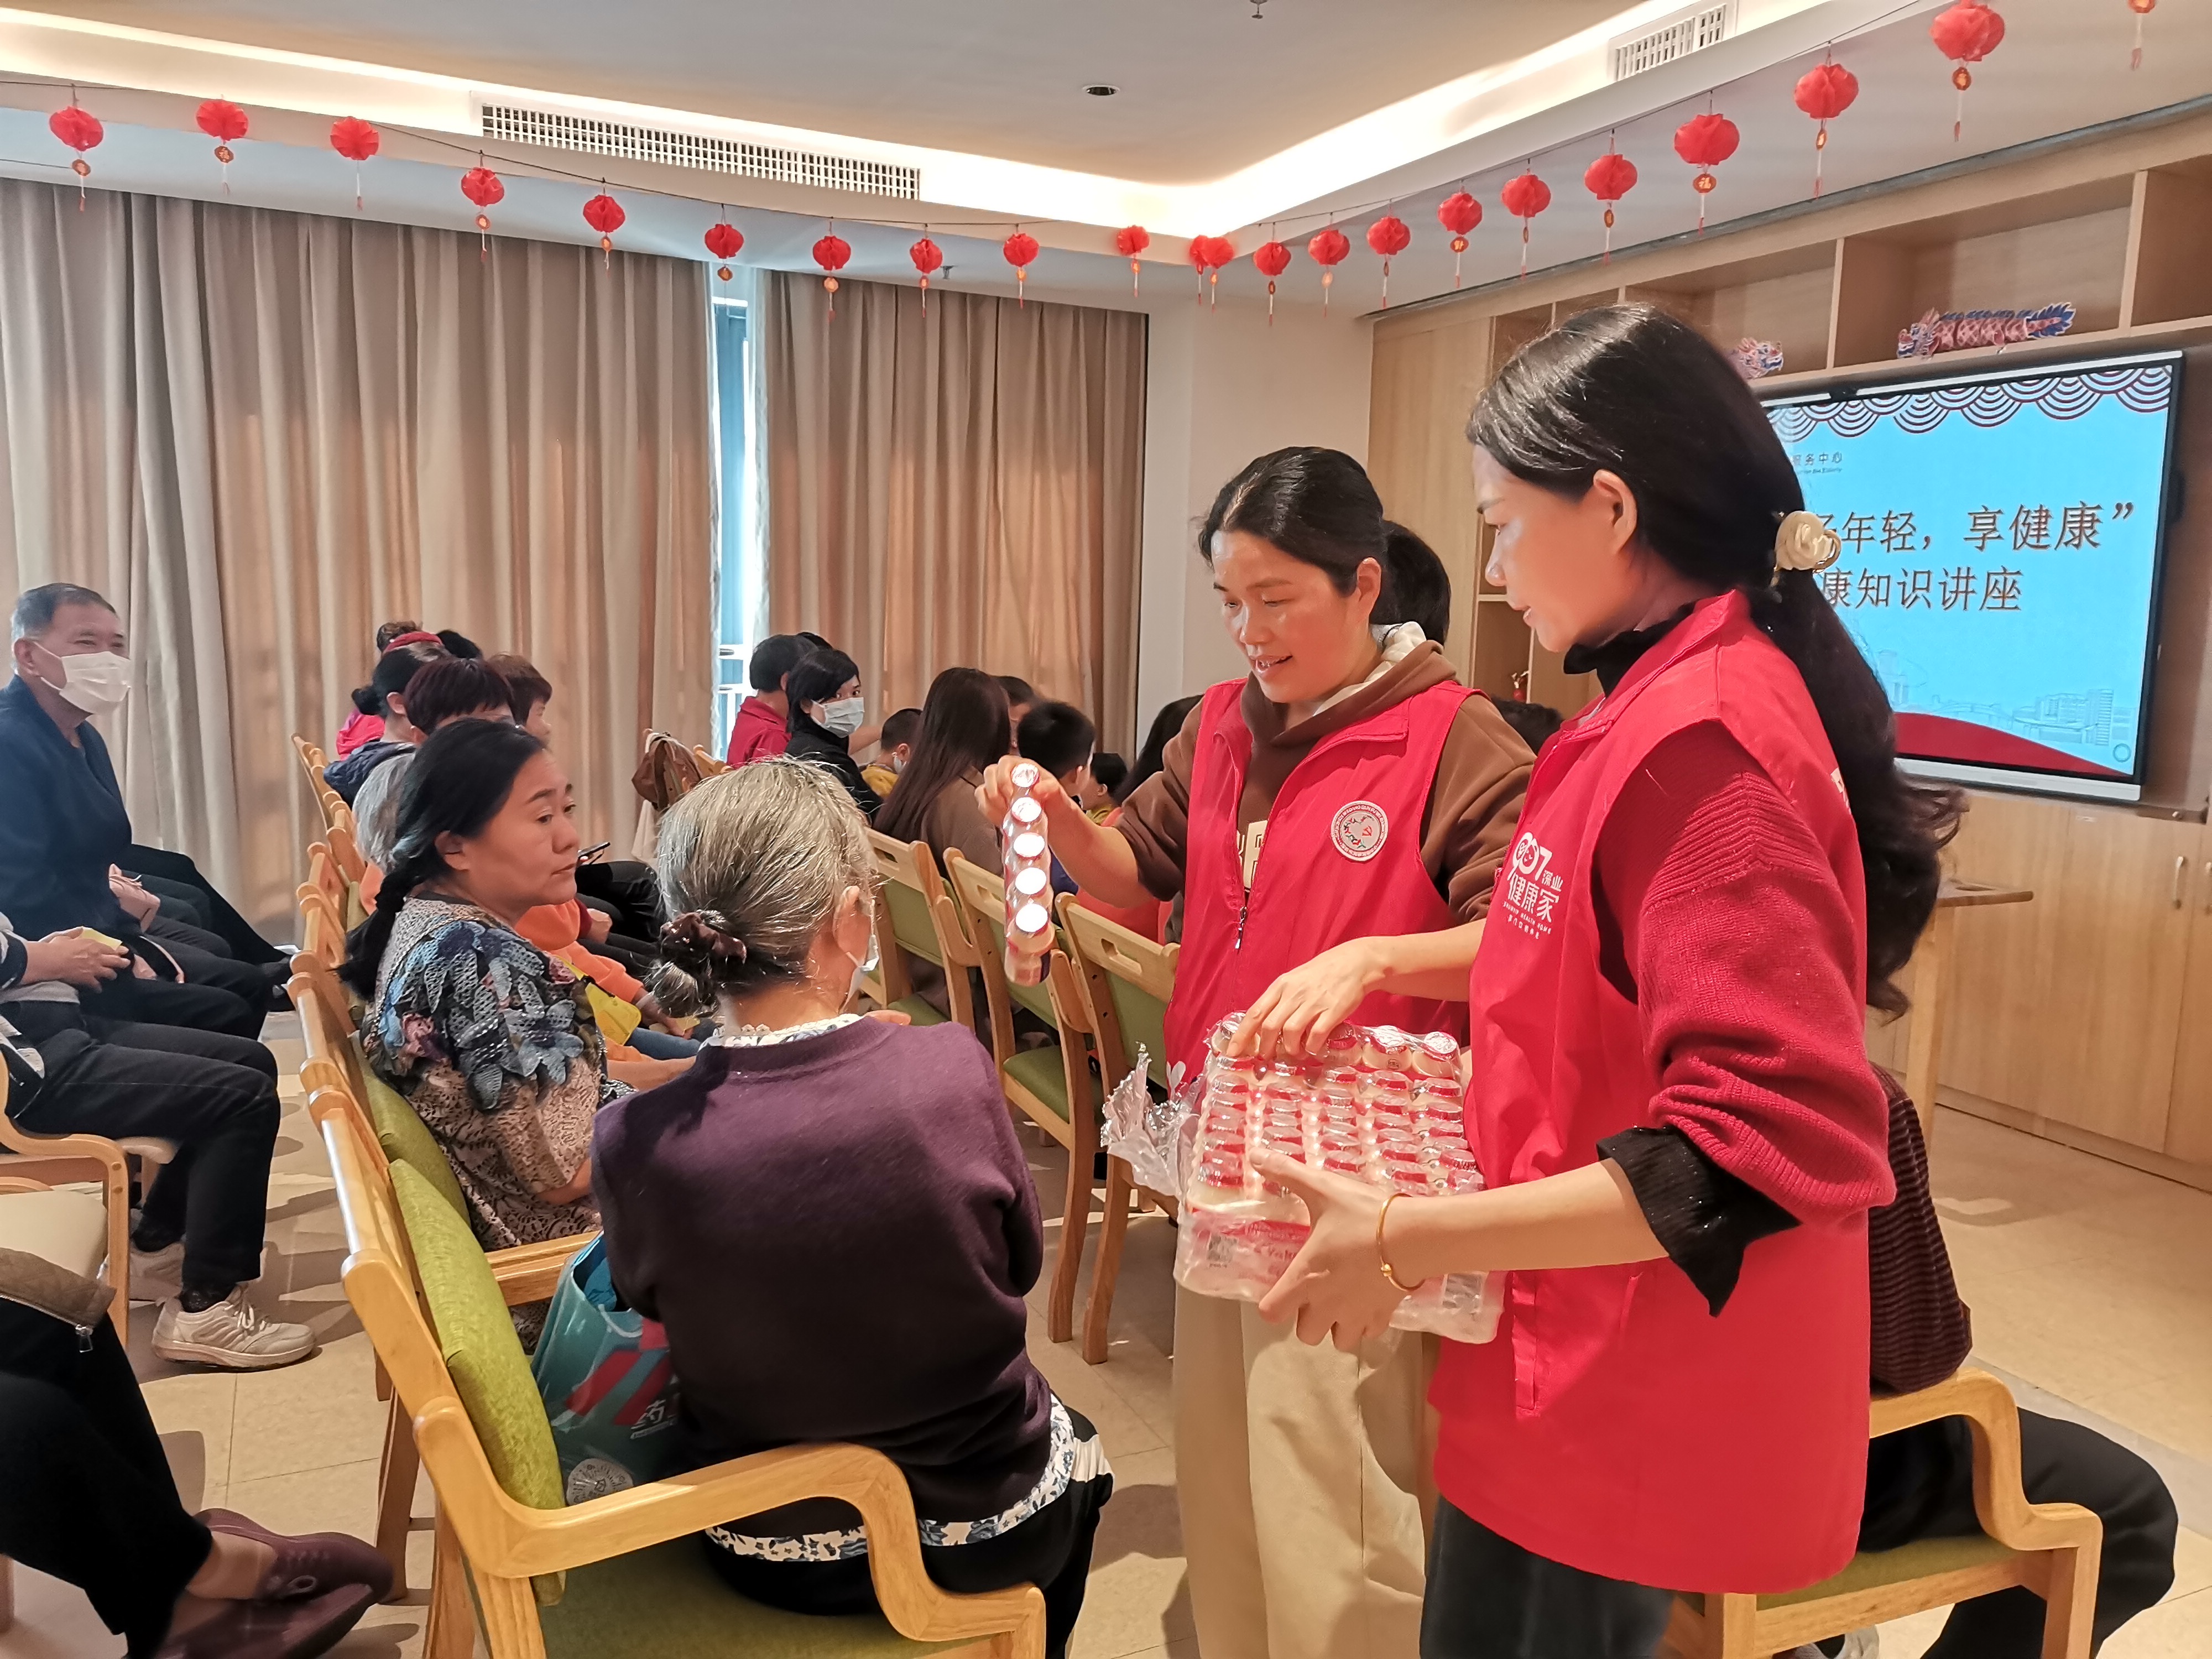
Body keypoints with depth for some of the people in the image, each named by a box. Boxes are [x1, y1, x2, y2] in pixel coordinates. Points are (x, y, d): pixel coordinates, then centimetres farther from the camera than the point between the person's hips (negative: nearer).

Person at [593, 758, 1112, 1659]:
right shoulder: (949, 1069, -26)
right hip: (985, 1532, -2)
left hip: (768, 1555, 2)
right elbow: (1021, 1262, -8)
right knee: (1076, 1446, 34)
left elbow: (653, 1307, -4)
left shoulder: (634, 1142, -24)